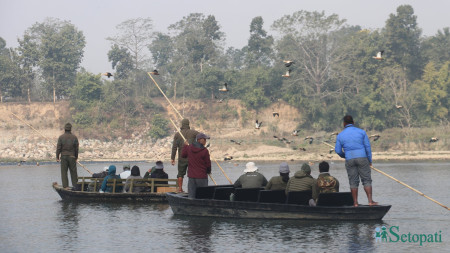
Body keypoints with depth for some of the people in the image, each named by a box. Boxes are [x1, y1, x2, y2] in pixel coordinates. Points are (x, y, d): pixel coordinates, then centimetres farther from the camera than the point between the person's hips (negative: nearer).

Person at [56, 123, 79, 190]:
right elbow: (76, 148, 3)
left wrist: (57, 157, 3)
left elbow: (58, 148, -5)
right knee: (73, 172, 9)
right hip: (72, 157, 1)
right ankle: (75, 185, 10)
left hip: (63, 157, -1)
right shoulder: (74, 137, -1)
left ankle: (65, 186, 1)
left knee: (64, 172, 4)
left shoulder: (61, 137, -4)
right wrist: (76, 157, 14)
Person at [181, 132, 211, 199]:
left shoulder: (189, 148, 0)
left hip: (191, 176, 4)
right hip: (202, 176, -4)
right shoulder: (204, 151, -14)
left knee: (191, 196, 5)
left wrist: (185, 146, 35)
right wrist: (208, 171, 15)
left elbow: (183, 155, 19)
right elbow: (208, 163, -6)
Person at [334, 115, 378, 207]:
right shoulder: (361, 132, 3)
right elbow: (367, 147, 1)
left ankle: (355, 203, 5)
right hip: (362, 158, -1)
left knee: (353, 182, 7)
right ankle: (370, 201, -3)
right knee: (367, 180, 3)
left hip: (349, 160, 1)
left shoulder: (340, 135, 4)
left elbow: (338, 150, 5)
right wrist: (370, 160, 9)